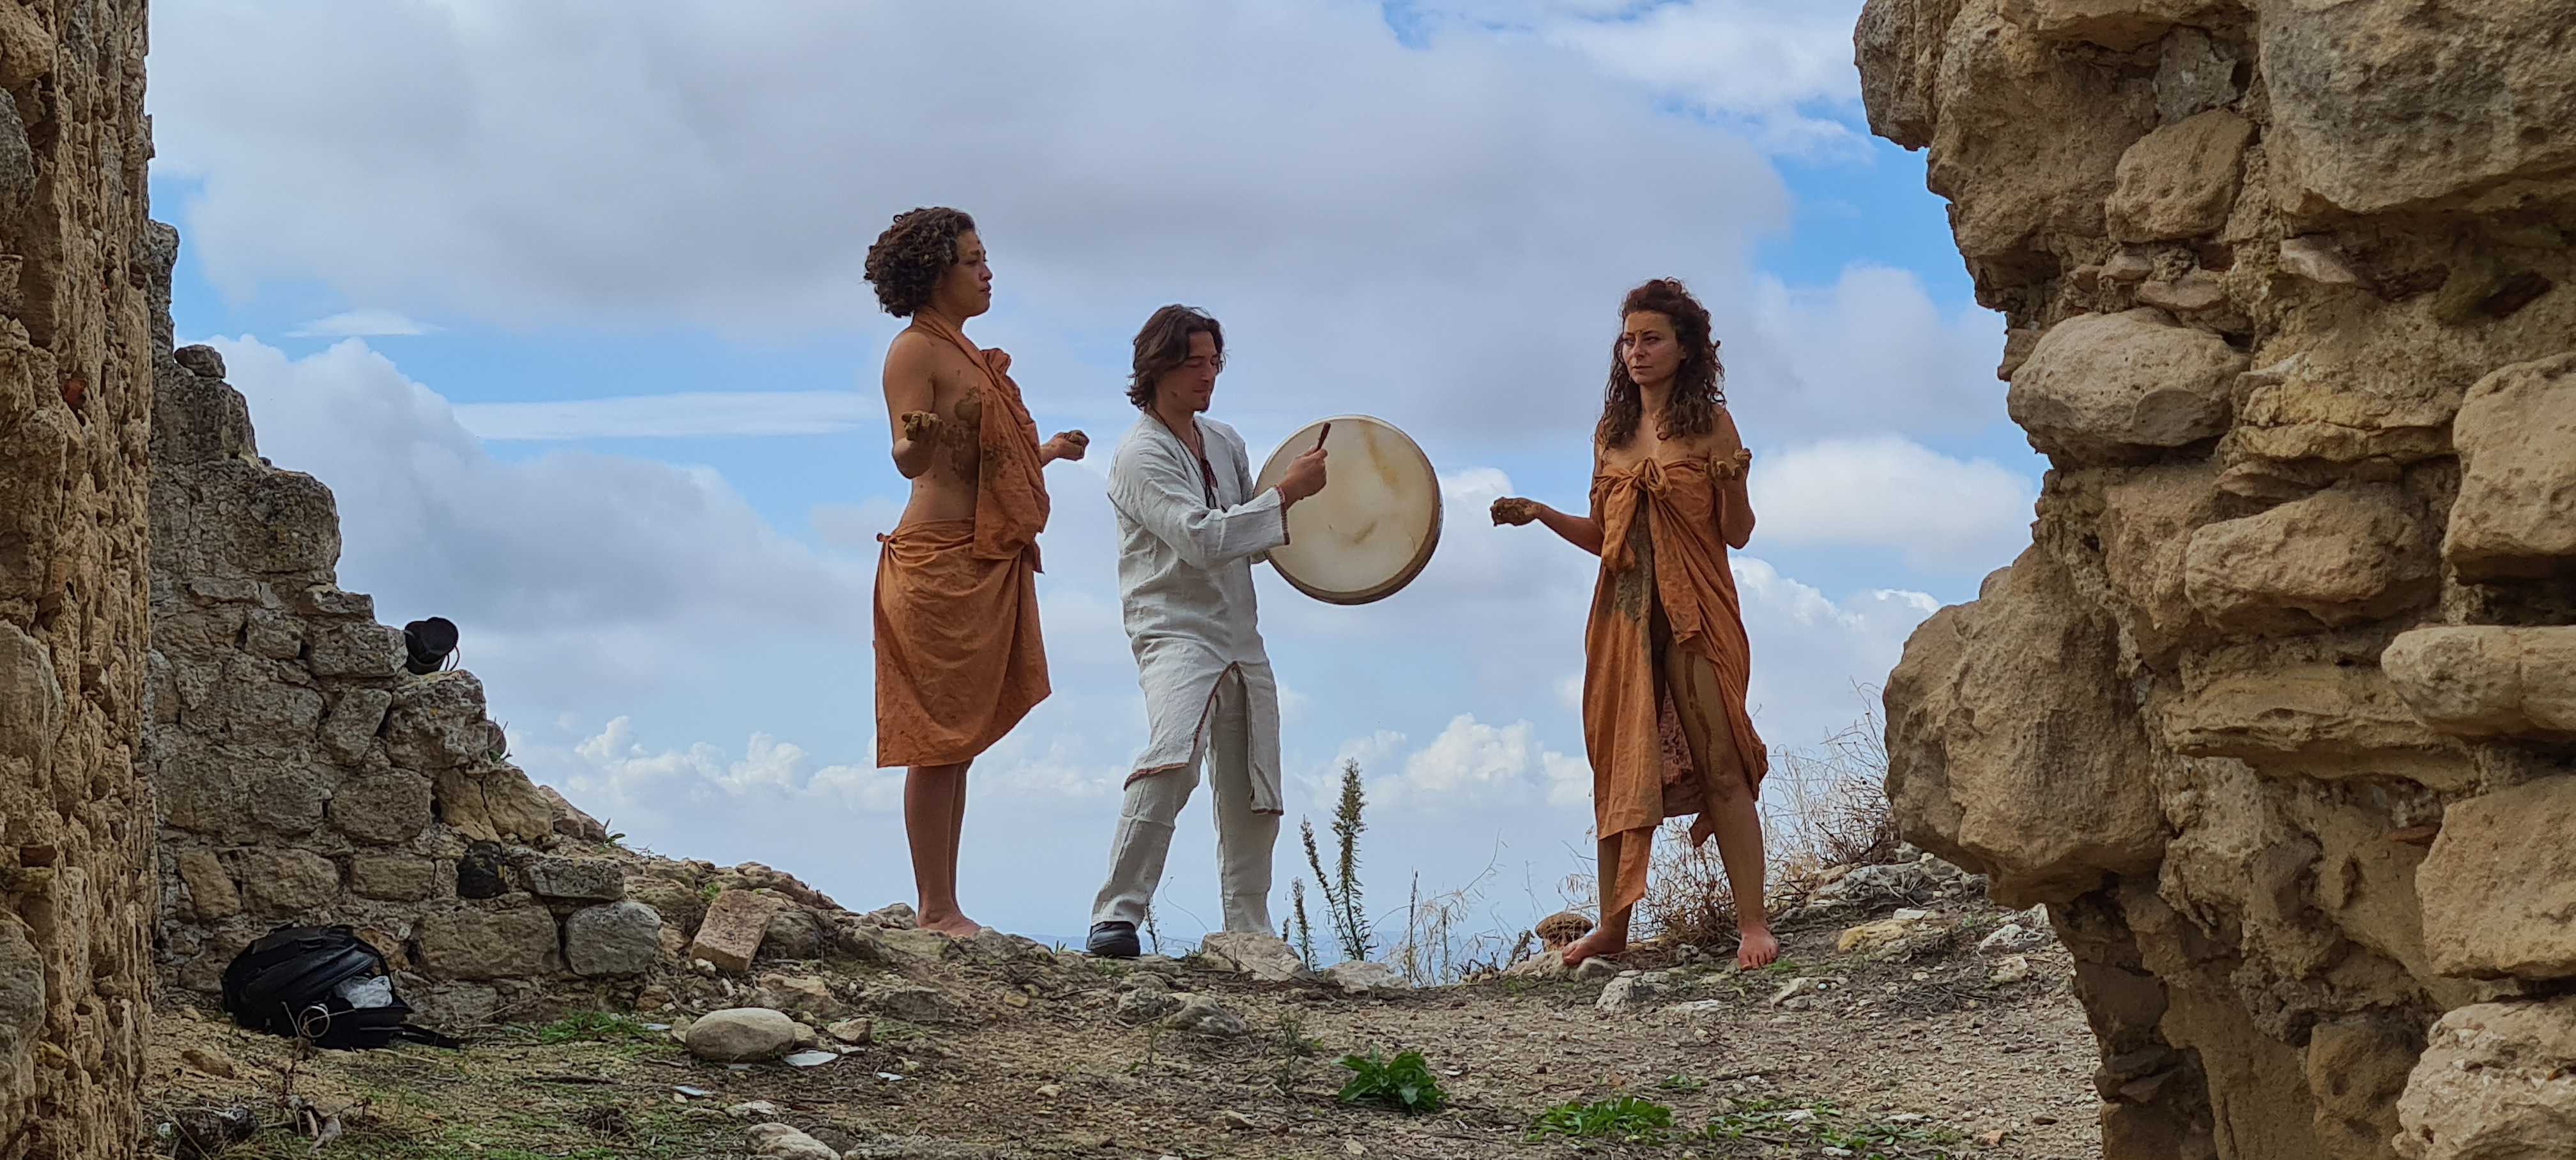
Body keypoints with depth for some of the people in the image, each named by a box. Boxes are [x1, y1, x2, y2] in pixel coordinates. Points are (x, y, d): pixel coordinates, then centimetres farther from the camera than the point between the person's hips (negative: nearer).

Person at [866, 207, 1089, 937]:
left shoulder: (966, 353, 19)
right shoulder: (914, 351, -8)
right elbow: (910, 461, -21)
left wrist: (1049, 452, 36)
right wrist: (918, 438, -43)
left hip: (987, 563, 9)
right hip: (938, 559, -9)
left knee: (959, 740, 8)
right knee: (939, 739, -8)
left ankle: (947, 908, 11)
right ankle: (935, 910, -7)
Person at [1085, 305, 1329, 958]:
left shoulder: (1224, 442, 14)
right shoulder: (1141, 456, -10)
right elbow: (1202, 539, -21)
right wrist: (1287, 493, -20)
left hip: (1239, 635, 8)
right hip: (1174, 630, -8)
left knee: (1253, 796, 10)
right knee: (1173, 756, -32)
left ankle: (1250, 935, 22)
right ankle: (1116, 917, -32)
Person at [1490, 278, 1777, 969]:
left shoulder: (1711, 426, 0)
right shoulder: (1611, 434, 13)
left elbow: (1738, 535, -2)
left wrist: (1734, 483, -20)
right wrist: (1540, 514, 5)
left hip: (1695, 614, -5)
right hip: (1623, 617, 5)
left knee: (1719, 763, -10)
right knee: (1621, 767, 7)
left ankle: (1752, 922, -10)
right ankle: (1613, 925, 14)